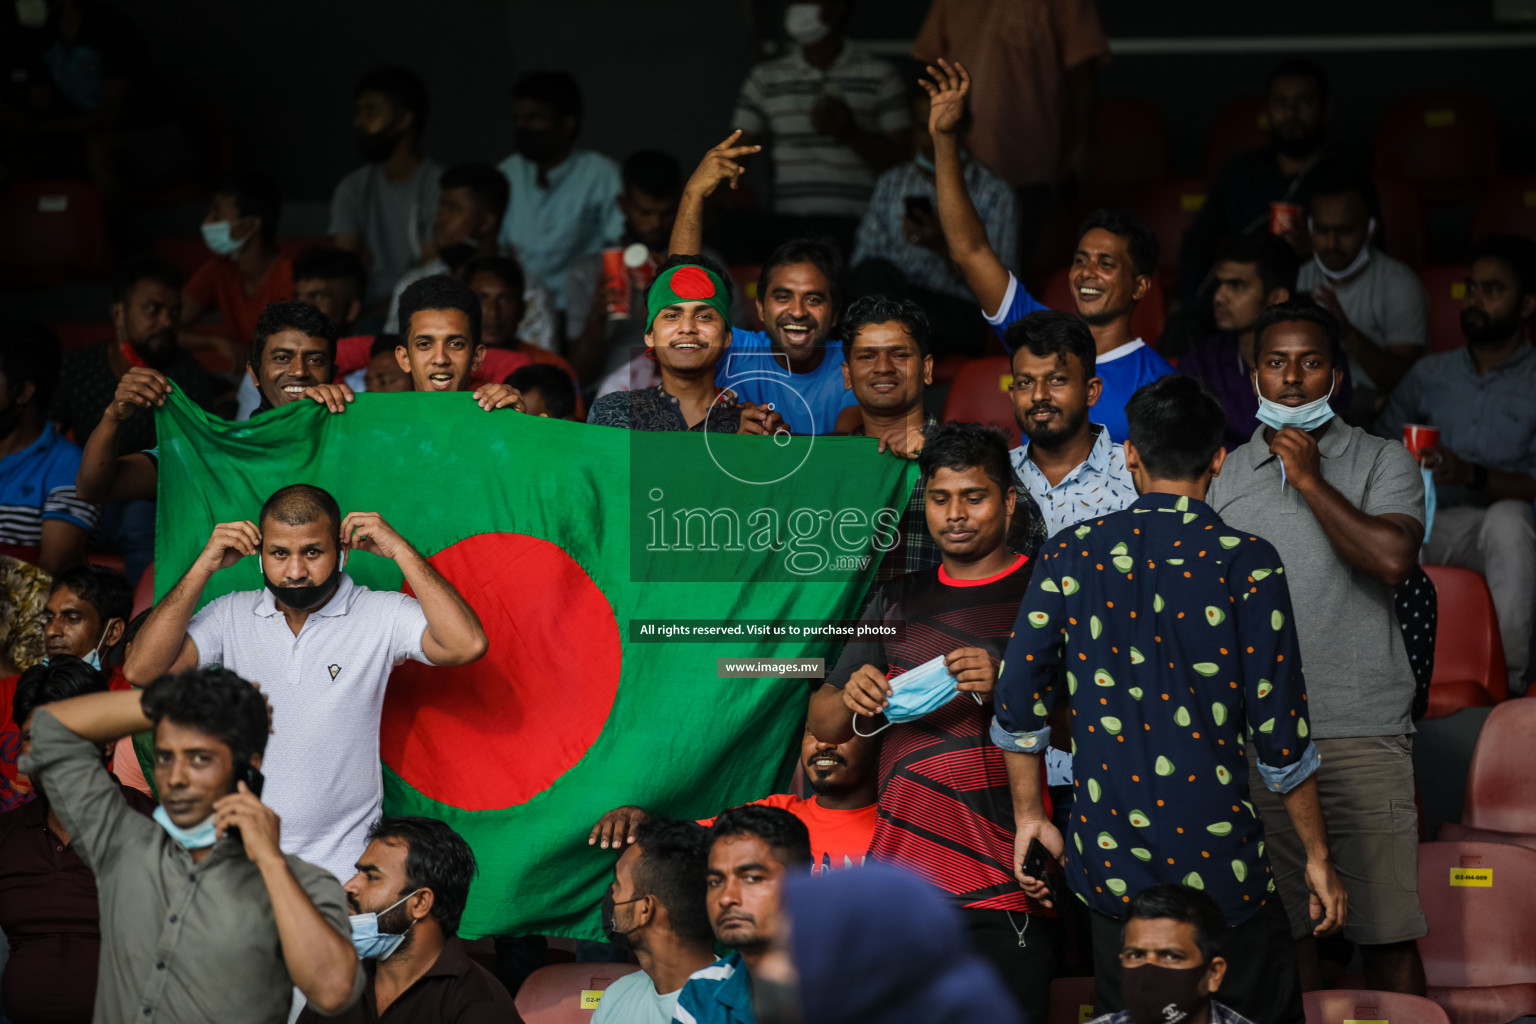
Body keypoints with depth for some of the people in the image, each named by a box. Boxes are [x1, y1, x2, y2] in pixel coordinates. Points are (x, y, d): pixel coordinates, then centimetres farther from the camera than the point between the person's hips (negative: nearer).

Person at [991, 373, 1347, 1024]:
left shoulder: (1070, 555, 1)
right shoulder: (1245, 563, -7)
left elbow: (1017, 701, 2)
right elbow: (1279, 728, -7)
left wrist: (1029, 816, 15)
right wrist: (1317, 856, 3)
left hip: (1108, 864, 3)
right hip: (1217, 851, -3)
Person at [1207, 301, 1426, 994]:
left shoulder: (1383, 462, 3)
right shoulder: (1223, 474, 12)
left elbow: (1393, 559, -16)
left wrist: (1310, 480, -9)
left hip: (1361, 733, -3)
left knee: (1386, 931, -3)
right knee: (1280, 925, 6)